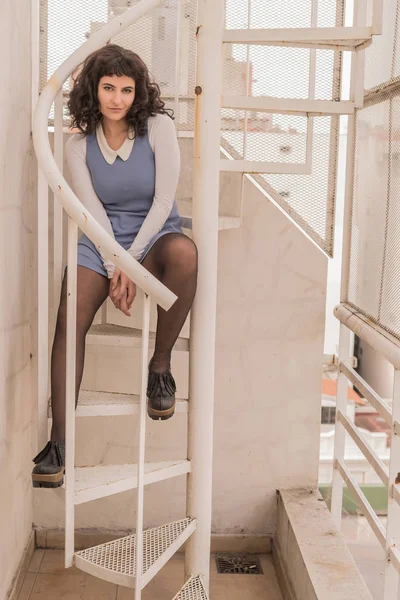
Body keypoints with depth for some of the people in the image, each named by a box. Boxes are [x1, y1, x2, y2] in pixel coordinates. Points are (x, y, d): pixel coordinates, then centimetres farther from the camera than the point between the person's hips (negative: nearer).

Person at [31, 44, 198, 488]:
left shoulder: (158, 127, -4)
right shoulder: (79, 144, 3)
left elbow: (164, 200, -9)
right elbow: (92, 211, -2)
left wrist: (131, 262, -15)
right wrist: (114, 269, -15)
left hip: (153, 235, -1)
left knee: (184, 253, -38)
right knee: (69, 321, -22)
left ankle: (160, 366, -20)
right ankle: (59, 441, -19)